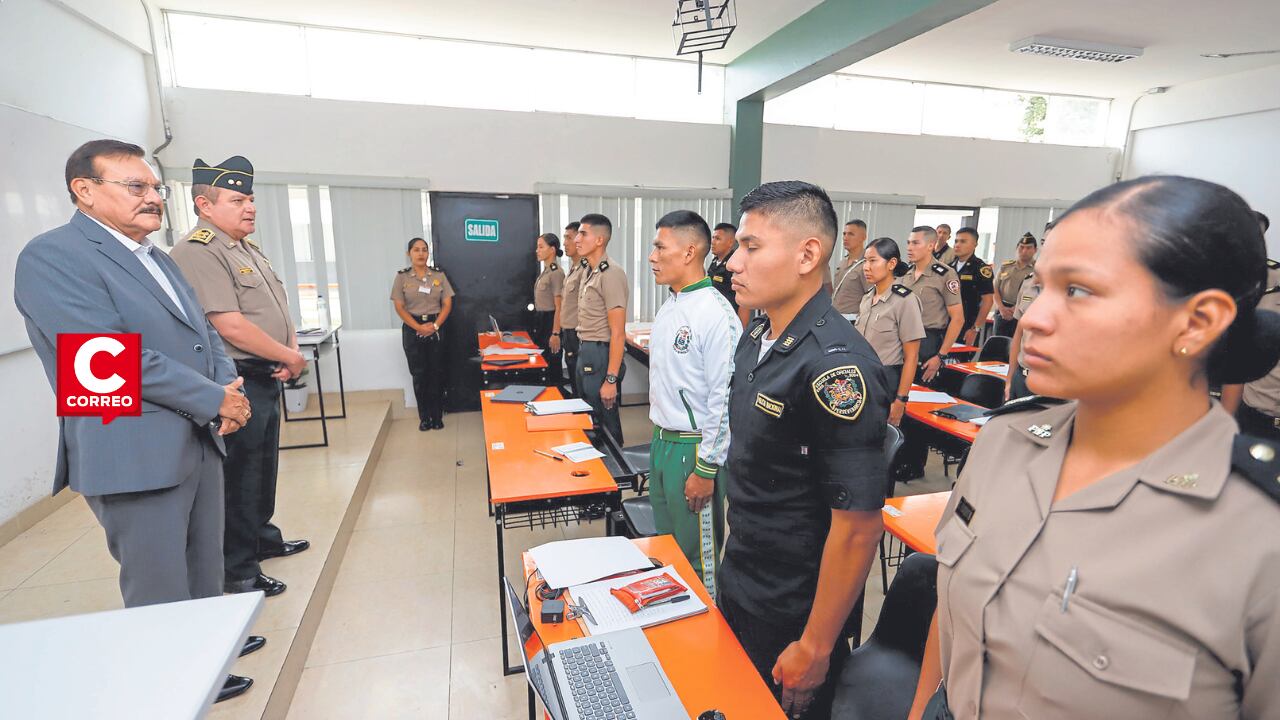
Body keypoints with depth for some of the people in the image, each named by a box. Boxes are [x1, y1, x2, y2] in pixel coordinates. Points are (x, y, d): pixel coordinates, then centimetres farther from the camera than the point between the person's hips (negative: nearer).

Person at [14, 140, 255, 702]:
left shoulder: (156, 258, 16)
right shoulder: (52, 255, -10)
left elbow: (204, 333, 15)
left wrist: (229, 389, -5)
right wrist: (214, 400, -16)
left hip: (200, 442, 8)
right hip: (135, 456, -8)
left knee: (205, 584, 18)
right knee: (162, 603, 5)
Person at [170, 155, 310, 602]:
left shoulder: (249, 249, 14)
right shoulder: (197, 253, -16)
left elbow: (277, 308, 17)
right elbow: (231, 327, -24)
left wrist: (291, 350, -1)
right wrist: (290, 358, -14)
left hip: (266, 378, 9)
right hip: (237, 382, -9)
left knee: (264, 466, 21)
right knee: (239, 474, 2)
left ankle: (262, 539, 38)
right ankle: (237, 571, 16)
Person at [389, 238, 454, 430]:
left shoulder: (439, 275, 3)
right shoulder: (402, 277, 0)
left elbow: (447, 304, 1)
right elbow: (399, 307, -3)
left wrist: (435, 325, -12)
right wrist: (419, 327, -14)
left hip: (436, 328, 1)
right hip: (412, 330, 0)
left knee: (437, 372, 3)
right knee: (419, 373, 4)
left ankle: (437, 415, 14)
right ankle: (424, 417, 14)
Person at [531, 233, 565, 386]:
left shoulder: (556, 273, -15)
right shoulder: (545, 271, 12)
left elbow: (559, 307, -18)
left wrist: (555, 334, -20)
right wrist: (537, 326, 16)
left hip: (550, 321, -9)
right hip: (540, 321, 9)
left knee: (552, 363, -1)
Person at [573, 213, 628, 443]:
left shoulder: (610, 274, -16)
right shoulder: (587, 271, 12)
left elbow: (618, 332, -20)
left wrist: (611, 379, -21)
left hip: (600, 354, -9)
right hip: (584, 352, 9)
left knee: (605, 422, 3)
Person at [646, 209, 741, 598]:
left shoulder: (715, 314, -20)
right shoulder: (669, 306, 8)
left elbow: (724, 398, -20)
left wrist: (706, 469, -17)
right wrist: (659, 436, 18)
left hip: (693, 448, -9)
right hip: (661, 441, 9)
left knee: (697, 556, 8)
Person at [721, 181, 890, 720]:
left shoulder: (836, 367, -27)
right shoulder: (756, 337, -1)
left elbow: (858, 526, -24)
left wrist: (814, 649, -16)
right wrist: (733, 560, 15)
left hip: (791, 614, -7)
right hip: (737, 585, 8)